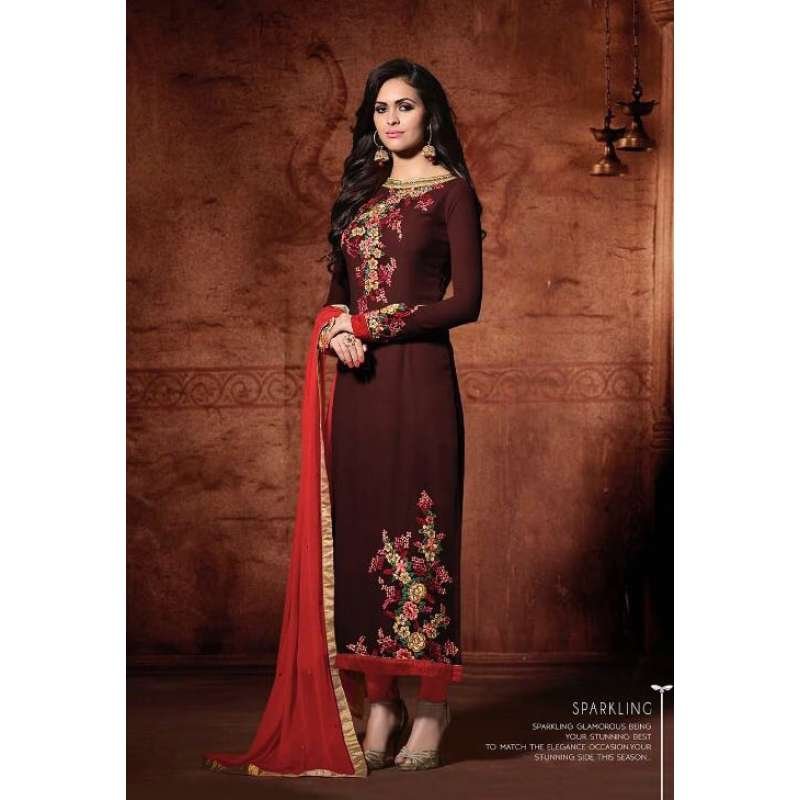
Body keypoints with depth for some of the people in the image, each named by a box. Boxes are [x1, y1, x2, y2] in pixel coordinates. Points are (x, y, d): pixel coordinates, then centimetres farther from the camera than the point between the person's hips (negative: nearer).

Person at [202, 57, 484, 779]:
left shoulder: (451, 191, 0)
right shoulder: (362, 190, 18)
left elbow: (465, 300, -7)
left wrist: (374, 325, -10)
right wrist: (337, 328, -4)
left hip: (419, 377, -6)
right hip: (357, 381, 6)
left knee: (420, 530, -4)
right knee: (362, 532, 2)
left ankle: (431, 712, 2)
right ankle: (379, 706, 7)